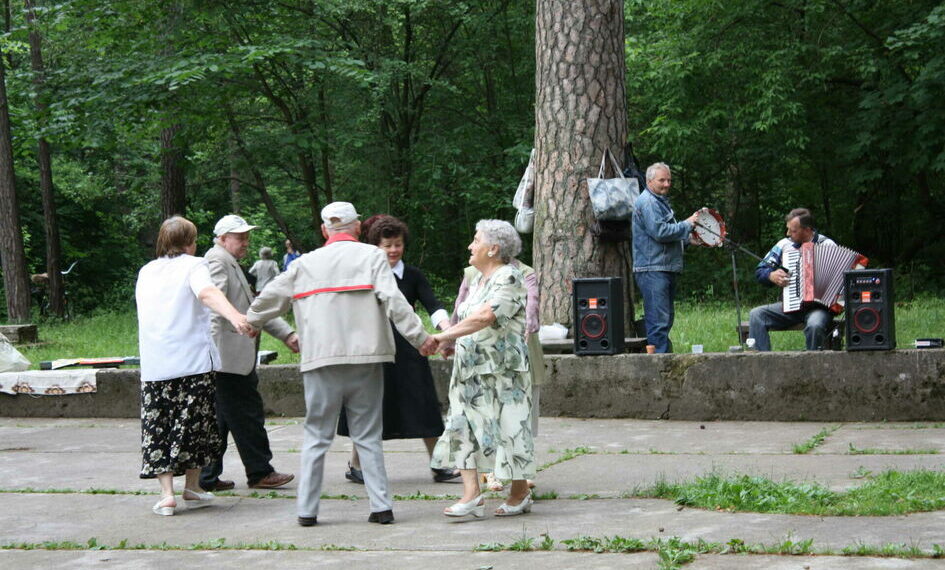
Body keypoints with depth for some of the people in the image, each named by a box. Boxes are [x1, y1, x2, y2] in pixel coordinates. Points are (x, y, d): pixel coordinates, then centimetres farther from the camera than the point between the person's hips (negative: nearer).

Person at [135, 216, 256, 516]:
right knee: (194, 422, 8)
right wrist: (234, 316, -39)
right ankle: (191, 488, 16)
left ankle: (167, 493, -5)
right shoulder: (193, 266, -1)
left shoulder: (146, 272, 15)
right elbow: (207, 292, -22)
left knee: (157, 425, 4)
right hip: (193, 359, -4)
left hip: (154, 364, 4)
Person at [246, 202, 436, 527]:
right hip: (364, 358, -1)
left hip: (321, 360, 1)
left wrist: (248, 323, 37)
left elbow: (270, 299, 19)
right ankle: (381, 506, 3)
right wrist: (419, 337, -8)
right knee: (368, 435, 7)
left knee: (316, 435, 8)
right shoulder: (372, 256, 3)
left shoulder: (305, 264, 10)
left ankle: (307, 509, 7)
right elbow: (393, 301, -10)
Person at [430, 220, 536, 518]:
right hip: (469, 369, 9)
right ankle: (471, 494, -6)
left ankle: (520, 493, 12)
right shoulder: (477, 280, 17)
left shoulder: (509, 277, -12)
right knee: (463, 426, -2)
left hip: (501, 369, -9)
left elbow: (485, 316, -24)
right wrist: (450, 339, 7)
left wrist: (445, 335, -23)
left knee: (507, 426, -2)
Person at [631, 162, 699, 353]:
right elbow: (659, 231, -22)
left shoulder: (661, 202, 24)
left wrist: (689, 239, 18)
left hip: (666, 270, 11)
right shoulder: (647, 202, -10)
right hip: (652, 271, -11)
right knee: (658, 321, -13)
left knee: (666, 319, 13)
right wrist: (687, 224, -13)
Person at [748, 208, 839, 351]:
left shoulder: (828, 245, 1)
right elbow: (760, 271, 15)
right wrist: (771, 275, -7)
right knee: (756, 315, -18)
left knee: (815, 325, -38)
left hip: (818, 306, -4)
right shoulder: (785, 245, 10)